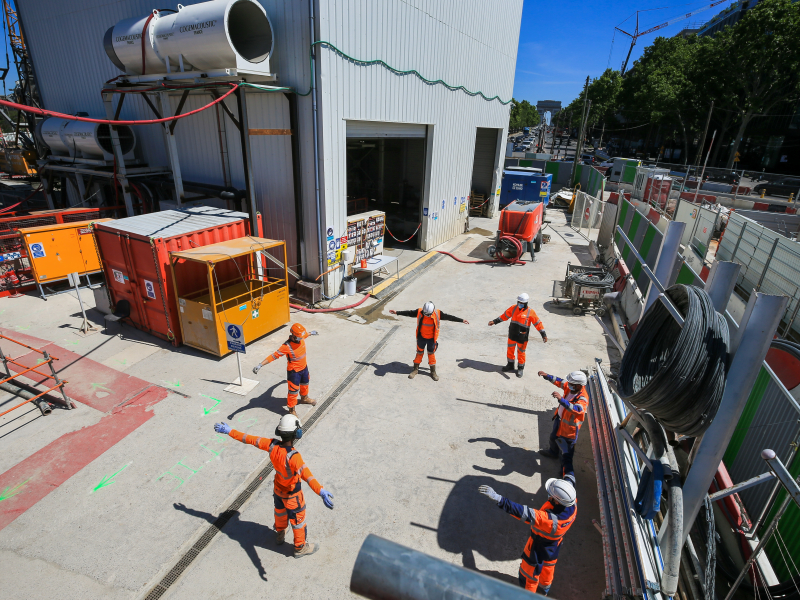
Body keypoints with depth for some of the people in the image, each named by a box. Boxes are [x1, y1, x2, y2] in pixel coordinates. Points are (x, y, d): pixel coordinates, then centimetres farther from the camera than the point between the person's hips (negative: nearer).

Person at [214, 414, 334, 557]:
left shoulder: (272, 446, -26)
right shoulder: (293, 456, -43)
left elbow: (250, 439, -17)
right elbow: (305, 474, -56)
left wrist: (229, 431, -6)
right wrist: (321, 492, -67)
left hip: (278, 487, 6)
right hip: (292, 493, -6)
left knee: (280, 512, 33)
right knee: (298, 519, 18)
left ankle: (280, 534, 60)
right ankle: (300, 548, 40)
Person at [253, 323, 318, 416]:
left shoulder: (301, 338, -13)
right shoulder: (287, 346, -33)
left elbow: (305, 334, 13)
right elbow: (274, 356, -34)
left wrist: (310, 333, 36)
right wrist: (260, 365, -41)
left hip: (304, 368, 7)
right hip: (294, 371, -7)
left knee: (305, 384, 29)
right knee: (293, 391, 5)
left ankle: (304, 398, 58)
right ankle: (291, 410, 26)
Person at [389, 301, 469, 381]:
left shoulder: (438, 314, -19)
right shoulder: (419, 312, -18)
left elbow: (449, 317, -13)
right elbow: (409, 313, -8)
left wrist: (462, 320, -10)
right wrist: (397, 312, -7)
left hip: (432, 338, -1)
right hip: (421, 337, 1)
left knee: (431, 354, 11)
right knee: (419, 353, 13)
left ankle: (433, 372, 25)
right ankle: (415, 369, 30)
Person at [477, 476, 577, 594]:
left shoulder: (550, 520, -48)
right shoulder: (573, 503, -30)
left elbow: (524, 513, -53)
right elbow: (570, 482, -9)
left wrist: (498, 498, -57)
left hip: (538, 550, -7)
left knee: (529, 574, 21)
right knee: (548, 568, 34)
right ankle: (544, 590, 60)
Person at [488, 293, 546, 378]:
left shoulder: (530, 312, -12)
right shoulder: (513, 308, -1)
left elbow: (538, 323, -7)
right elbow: (505, 316, 9)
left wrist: (544, 335, -10)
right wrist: (494, 321, 9)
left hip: (522, 337, -4)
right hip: (512, 335, 4)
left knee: (521, 352, 9)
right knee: (510, 350, 15)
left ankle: (521, 368, 29)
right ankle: (510, 366, 34)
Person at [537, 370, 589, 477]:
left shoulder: (582, 399, -35)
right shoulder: (570, 387, -14)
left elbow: (576, 409, -53)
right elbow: (559, 382, 1)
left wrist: (561, 399, -65)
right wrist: (546, 376, -8)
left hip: (570, 426, -9)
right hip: (560, 419, 9)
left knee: (567, 452, 1)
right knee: (554, 437, 34)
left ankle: (567, 473, 19)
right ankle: (553, 452, 64)